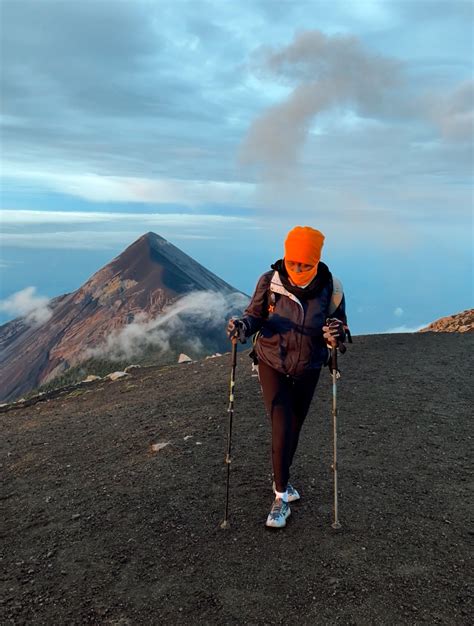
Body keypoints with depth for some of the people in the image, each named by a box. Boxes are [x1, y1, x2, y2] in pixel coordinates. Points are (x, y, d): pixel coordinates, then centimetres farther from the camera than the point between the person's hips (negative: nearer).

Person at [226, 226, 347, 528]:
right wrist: (243, 326, -28)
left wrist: (335, 335, -30)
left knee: (294, 428, 16)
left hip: (308, 370, 2)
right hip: (273, 365, -2)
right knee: (281, 429, -9)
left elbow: (341, 329, -6)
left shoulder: (331, 288, -16)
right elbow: (255, 315, -5)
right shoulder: (270, 281, -18)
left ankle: (281, 479, 40)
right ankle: (282, 496, 7)